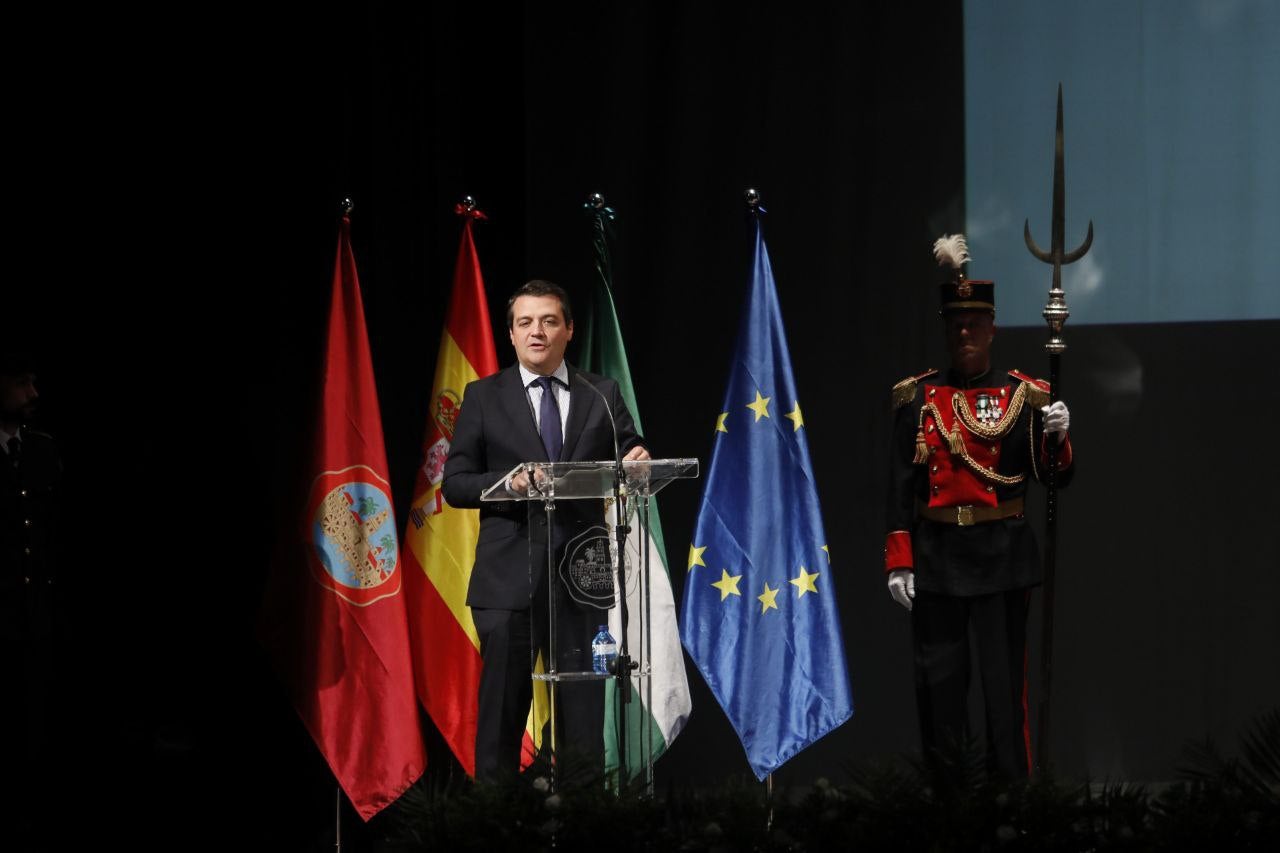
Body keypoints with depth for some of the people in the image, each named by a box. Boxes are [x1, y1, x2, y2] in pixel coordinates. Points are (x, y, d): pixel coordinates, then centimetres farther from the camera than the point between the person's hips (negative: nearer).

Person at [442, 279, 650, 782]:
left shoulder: (602, 396, 11)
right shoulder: (484, 397, 7)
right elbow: (454, 484, 3)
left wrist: (636, 463, -18)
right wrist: (508, 483, -16)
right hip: (509, 576, -1)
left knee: (585, 710, 2)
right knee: (502, 708, 1)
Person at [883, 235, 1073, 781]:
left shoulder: (1022, 397, 3)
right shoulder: (917, 398, 5)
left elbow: (1055, 478, 1)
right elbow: (901, 485, 4)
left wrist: (1056, 438, -20)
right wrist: (899, 562, -1)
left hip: (1002, 556, -1)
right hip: (936, 559, 1)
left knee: (1004, 682, 0)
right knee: (939, 682, 4)